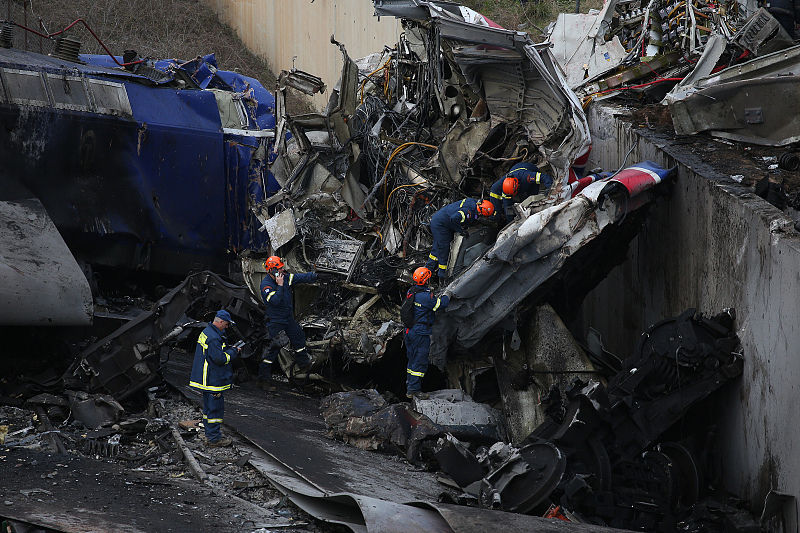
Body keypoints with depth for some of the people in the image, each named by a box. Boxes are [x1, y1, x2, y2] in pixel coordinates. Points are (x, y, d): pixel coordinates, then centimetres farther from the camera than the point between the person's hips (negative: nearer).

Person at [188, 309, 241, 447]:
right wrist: (233, 352, -9)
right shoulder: (213, 338, -22)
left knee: (209, 407, 18)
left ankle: (210, 434, 28)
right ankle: (214, 438, -1)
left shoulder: (206, 332, 12)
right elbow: (220, 359, -24)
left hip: (205, 378, 11)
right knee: (215, 408, -4)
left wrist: (229, 349, 9)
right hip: (213, 381, -11)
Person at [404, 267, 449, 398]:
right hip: (420, 333, -8)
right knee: (420, 362, -2)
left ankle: (410, 386, 25)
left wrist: (430, 292, 23)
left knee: (412, 360, 18)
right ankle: (413, 390, -3)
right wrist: (446, 297, 9)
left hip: (409, 331, 8)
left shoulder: (410, 292, 3)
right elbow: (440, 304, -10)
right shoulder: (426, 296, -21)